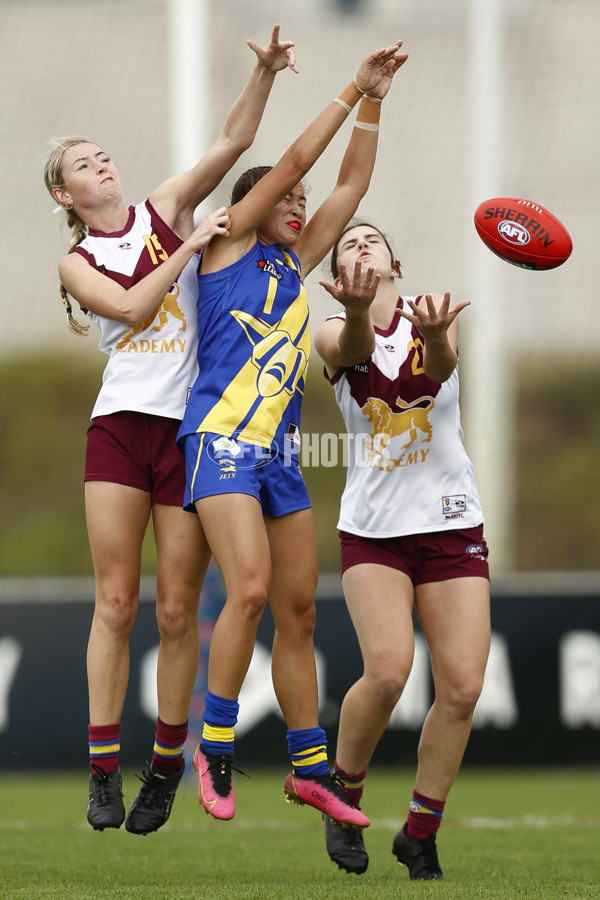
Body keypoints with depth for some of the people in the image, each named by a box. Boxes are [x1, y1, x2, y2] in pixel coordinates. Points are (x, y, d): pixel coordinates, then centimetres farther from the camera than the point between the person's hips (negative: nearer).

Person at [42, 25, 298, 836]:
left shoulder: (166, 209, 11)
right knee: (115, 603, -5)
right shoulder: (78, 264, 8)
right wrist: (190, 245, -10)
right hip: (121, 426, 0)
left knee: (176, 610, 0)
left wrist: (265, 72, -11)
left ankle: (166, 769, 10)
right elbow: (132, 307, -10)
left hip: (192, 428, 0)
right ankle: (104, 771, -1)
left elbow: (233, 141, 2)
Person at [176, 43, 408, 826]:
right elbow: (291, 163, -2)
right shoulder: (228, 245, 4)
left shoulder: (296, 263, 20)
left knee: (298, 611, 6)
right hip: (222, 438, -7)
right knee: (250, 588, -22)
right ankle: (215, 745, -9)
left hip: (281, 452, 7)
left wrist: (374, 102, 15)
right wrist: (354, 91, 3)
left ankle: (311, 770, 11)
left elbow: (350, 185, 21)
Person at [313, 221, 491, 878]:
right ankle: (344, 798, 5)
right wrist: (357, 309, -48)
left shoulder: (433, 315, 3)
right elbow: (355, 348, -23)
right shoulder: (332, 334, 2)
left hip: (451, 523, 1)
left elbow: (440, 368, -20)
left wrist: (435, 334, -45)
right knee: (388, 670, -20)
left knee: (462, 686, -8)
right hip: (373, 528, -1)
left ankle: (419, 835, 10)